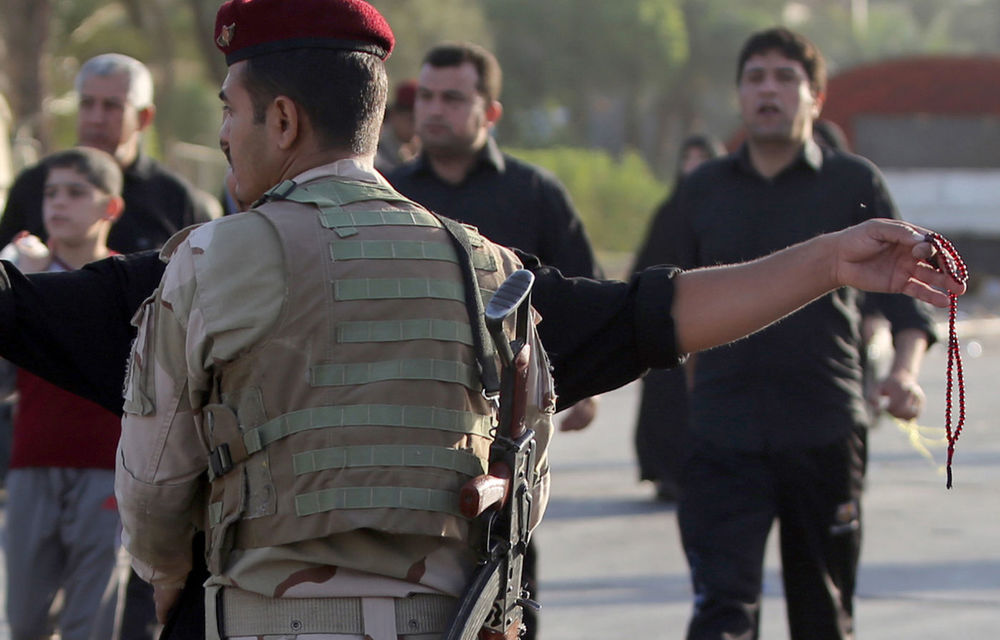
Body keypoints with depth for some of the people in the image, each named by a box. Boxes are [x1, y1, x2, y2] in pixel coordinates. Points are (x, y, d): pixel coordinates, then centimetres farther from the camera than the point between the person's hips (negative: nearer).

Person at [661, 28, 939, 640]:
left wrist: (906, 369, -16)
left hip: (826, 429, 0)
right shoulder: (703, 189, 10)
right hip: (723, 434, 1)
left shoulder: (855, 183, 4)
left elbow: (903, 284, 2)